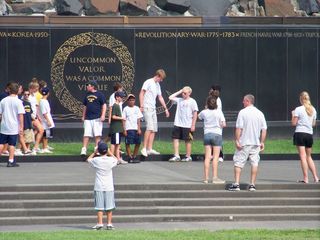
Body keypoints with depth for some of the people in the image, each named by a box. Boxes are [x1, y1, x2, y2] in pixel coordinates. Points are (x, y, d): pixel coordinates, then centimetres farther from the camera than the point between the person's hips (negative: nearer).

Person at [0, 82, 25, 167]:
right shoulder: (18, 101, -9)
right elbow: (20, 115, -12)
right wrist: (21, 127, -7)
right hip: (14, 127, -3)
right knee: (12, 144, 3)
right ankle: (11, 161, 5)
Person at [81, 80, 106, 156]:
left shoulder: (99, 94, -1)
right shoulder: (87, 95, 16)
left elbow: (104, 105, -4)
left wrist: (103, 115, -13)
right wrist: (83, 116, 19)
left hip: (97, 118, -5)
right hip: (88, 118, 5)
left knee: (97, 135, -3)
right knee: (86, 135, 0)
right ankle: (83, 150, -2)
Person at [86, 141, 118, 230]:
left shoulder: (96, 160, -8)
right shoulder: (111, 160, -5)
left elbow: (88, 159, 14)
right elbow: (116, 160, 20)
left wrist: (95, 152, 17)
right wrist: (109, 153, 18)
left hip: (99, 187, -1)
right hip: (109, 187, 1)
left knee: (99, 207, 0)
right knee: (109, 207, 7)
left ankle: (100, 223, -6)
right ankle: (109, 223, 8)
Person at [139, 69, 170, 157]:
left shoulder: (157, 85, 19)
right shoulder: (148, 82, -6)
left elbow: (160, 98, 26)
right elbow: (141, 94, -10)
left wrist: (165, 109, 25)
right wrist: (141, 106, -18)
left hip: (153, 109, 9)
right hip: (147, 108, -9)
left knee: (154, 129, 3)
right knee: (149, 128, -18)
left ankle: (150, 149, 4)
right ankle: (144, 148, -18)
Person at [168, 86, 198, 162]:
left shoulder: (192, 102, -5)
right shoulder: (179, 100, 9)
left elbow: (195, 114, -5)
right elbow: (170, 97, 12)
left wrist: (193, 125, -9)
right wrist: (179, 92, 9)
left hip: (187, 125, -5)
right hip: (178, 124, 5)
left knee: (187, 141, 4)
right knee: (175, 139, 0)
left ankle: (188, 156, 13)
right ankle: (176, 156, 5)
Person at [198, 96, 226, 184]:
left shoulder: (204, 112, 1)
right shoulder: (219, 112, -6)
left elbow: (199, 116, 23)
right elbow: (223, 124, -10)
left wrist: (206, 109, 23)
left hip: (207, 134, 3)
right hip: (217, 134, -3)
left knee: (207, 157, 5)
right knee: (215, 157, -2)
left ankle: (206, 178, 5)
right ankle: (215, 177, -4)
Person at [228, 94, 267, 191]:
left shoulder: (242, 112, -7)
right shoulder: (260, 113, 6)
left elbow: (239, 128, -12)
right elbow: (264, 129, 5)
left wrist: (237, 140, -10)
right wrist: (262, 142, 11)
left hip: (244, 143, -4)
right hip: (256, 143, 4)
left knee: (238, 163, 3)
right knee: (254, 163, 6)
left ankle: (236, 184, -2)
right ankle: (252, 185, 4)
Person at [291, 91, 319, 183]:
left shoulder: (298, 109, -7)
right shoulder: (313, 110, 8)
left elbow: (294, 123, -7)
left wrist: (293, 115, 9)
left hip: (300, 133, -5)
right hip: (309, 134, 5)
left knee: (303, 157, -5)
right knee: (309, 157, 15)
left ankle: (305, 178, -8)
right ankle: (315, 177, 9)